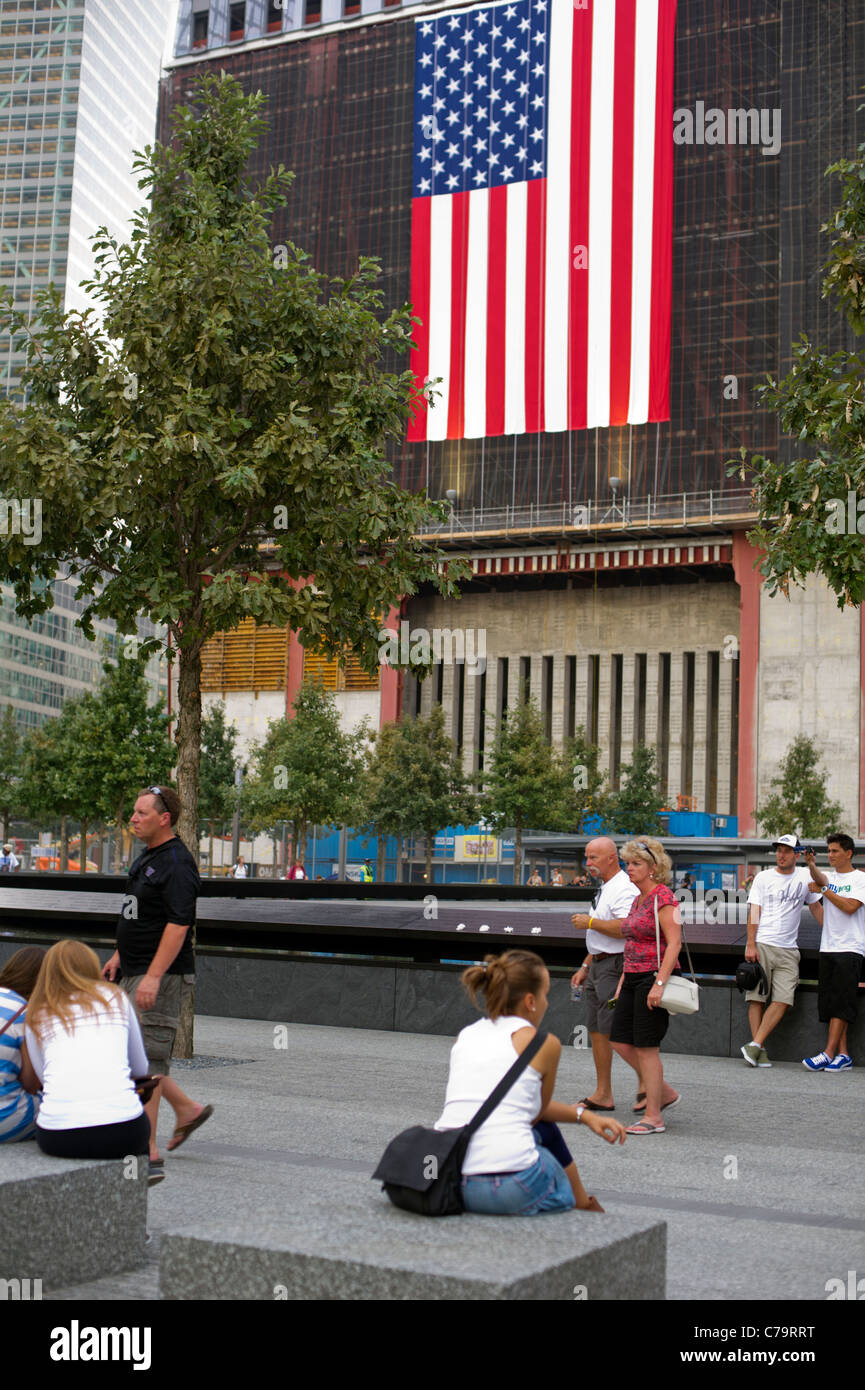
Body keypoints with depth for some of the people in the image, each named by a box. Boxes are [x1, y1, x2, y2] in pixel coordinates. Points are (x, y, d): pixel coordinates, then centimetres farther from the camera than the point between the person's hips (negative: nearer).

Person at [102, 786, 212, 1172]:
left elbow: (178, 924, -23)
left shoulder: (177, 863, -16)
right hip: (135, 973, 10)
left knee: (145, 1056, -7)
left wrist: (153, 976, -27)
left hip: (161, 975, -10)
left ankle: (146, 1148, -1)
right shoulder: (146, 858, 16)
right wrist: (120, 956, 22)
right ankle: (188, 1109, 24)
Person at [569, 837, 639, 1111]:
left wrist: (590, 922, -17)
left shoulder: (624, 888, -15)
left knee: (615, 1034, -9)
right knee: (596, 1030, 10)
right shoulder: (604, 889, 18)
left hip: (615, 966, -10)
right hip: (599, 966, 10)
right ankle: (602, 1094, 15)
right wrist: (585, 967, 24)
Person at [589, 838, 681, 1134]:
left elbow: (674, 943, -19)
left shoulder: (662, 898, -12)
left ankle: (653, 1117, 4)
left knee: (646, 1047, -5)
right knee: (620, 1041, 8)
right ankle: (665, 1093, 23)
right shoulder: (638, 899, 16)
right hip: (633, 978, 9)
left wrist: (659, 983, -25)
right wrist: (624, 980, 20)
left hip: (654, 978, -9)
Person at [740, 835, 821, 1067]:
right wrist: (750, 945, -8)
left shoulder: (805, 877, 10)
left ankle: (754, 1045, -11)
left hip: (788, 950, 1)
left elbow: (816, 907, 19)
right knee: (757, 998, -6)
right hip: (761, 945, -1)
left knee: (783, 1000, -12)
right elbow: (754, 911, 1)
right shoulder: (763, 877, 6)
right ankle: (759, 1051, -4)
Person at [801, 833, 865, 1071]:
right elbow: (820, 879, -10)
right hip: (827, 948, 6)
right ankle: (843, 1055, 8)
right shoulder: (830, 876, 14)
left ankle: (828, 1054, -16)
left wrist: (824, 890, -9)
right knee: (829, 1004, 4)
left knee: (840, 1004, -11)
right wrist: (811, 865, -28)